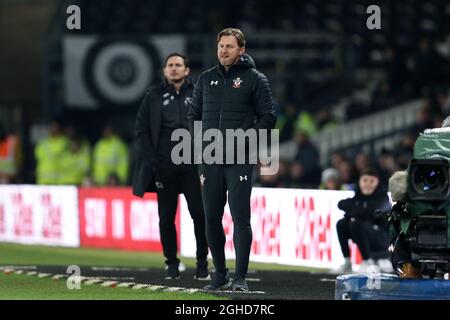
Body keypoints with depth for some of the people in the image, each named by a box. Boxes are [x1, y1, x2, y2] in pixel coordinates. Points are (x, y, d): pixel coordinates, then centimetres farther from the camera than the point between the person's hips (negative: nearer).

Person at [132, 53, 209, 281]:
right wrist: (150, 159, -3)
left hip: (193, 165, -1)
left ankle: (202, 263, 3)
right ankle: (172, 264, 12)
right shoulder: (154, 96, 10)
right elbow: (141, 130, 8)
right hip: (164, 166, 1)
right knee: (166, 217, 3)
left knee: (199, 214, -7)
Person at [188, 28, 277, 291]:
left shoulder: (255, 79, 1)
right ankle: (220, 275, 17)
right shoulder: (206, 79, 14)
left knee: (241, 218, -9)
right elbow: (194, 114, 22)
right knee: (212, 219, 6)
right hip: (209, 160, 5)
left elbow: (268, 116, -1)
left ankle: (241, 277, -7)